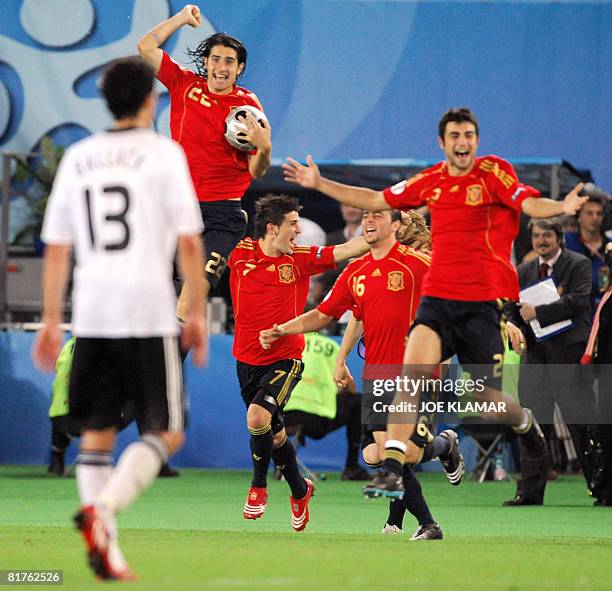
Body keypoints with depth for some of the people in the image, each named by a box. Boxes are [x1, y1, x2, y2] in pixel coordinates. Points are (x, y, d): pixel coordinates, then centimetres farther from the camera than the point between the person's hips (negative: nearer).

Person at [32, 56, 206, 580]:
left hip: (90, 316, 4)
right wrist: (197, 313, 2)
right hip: (149, 312, -4)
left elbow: (56, 248, 11)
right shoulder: (163, 153, -1)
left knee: (97, 434, 11)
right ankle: (102, 509, -21)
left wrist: (50, 321, 17)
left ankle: (106, 548, 4)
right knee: (165, 434, 2)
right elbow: (189, 243, -6)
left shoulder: (77, 158, 11)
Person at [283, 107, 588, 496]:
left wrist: (562, 207, -42)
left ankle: (526, 424, 39)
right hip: (438, 299, 3)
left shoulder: (494, 172, -4)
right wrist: (320, 184, 21)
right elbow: (377, 200, 21)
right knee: (414, 369, -21)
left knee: (491, 400, 2)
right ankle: (391, 469, -23)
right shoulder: (431, 181, 9)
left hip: (484, 301, -3)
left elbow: (529, 203, -21)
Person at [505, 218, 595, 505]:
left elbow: (578, 301, -13)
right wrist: (515, 332, -7)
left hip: (569, 353, -5)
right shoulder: (523, 272, 15)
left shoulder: (579, 265, 0)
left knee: (582, 423, -3)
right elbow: (515, 311, 15)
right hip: (535, 354, 5)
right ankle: (529, 491, 7)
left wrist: (538, 312, -15)